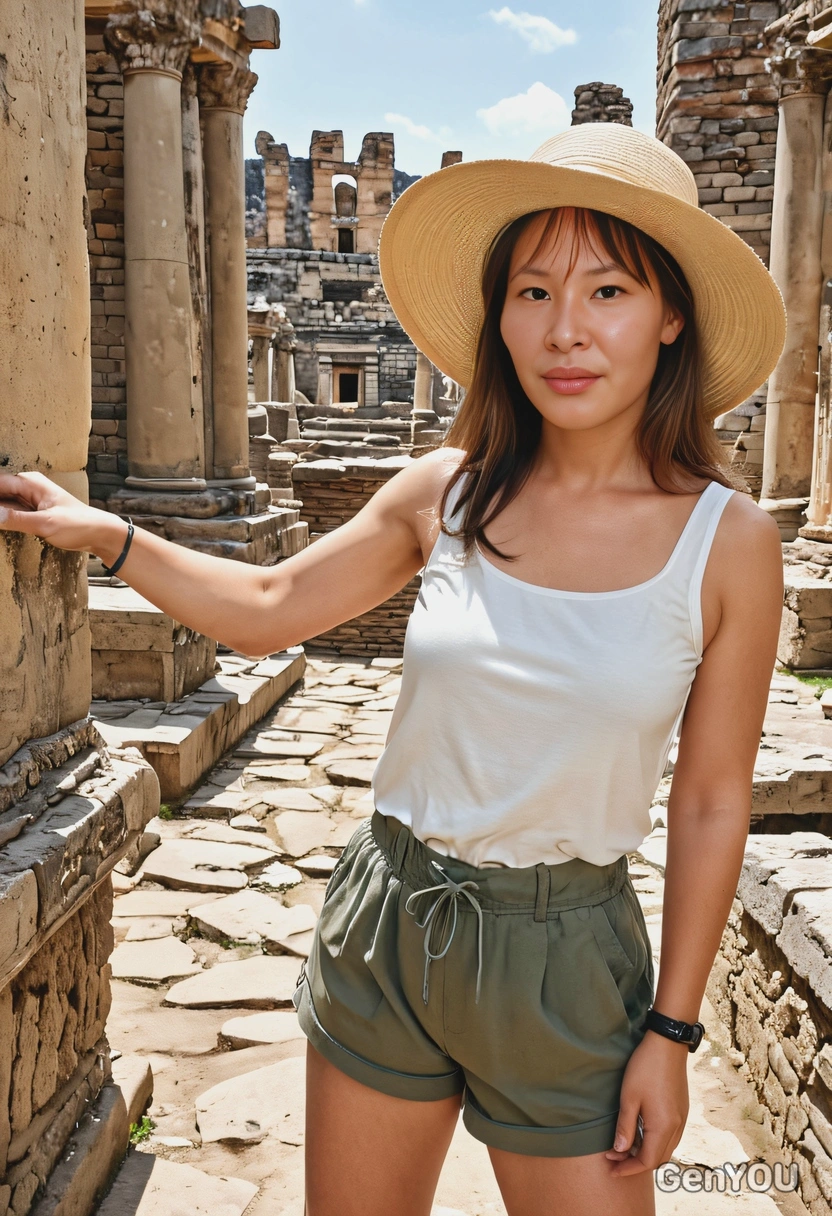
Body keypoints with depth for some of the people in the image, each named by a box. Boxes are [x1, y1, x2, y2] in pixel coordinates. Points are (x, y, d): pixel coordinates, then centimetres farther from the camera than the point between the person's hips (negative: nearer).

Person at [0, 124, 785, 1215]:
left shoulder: (728, 542, -10)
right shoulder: (447, 493, -5)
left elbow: (711, 805, -5)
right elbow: (267, 609, 8)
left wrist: (672, 1031, -2)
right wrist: (102, 532, 6)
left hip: (564, 962, -2)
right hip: (387, 927, 3)